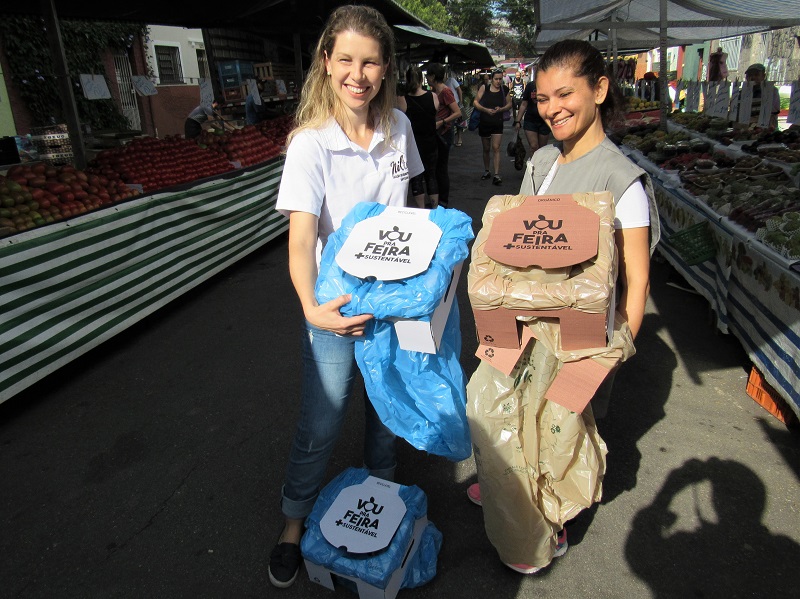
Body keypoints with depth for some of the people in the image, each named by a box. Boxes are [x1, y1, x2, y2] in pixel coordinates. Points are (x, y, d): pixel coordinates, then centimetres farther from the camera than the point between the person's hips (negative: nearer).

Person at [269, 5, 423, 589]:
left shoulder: (398, 127, -3)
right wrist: (311, 307, -43)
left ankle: (380, 490, 48)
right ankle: (295, 521, 33)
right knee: (321, 423, 6)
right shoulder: (310, 143, -18)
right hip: (337, 303, -4)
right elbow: (301, 236, -27)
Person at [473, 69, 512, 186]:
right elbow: (475, 102, -3)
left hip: (497, 123, -1)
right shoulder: (484, 88, -3)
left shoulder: (504, 90, 1)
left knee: (496, 148, -12)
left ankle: (497, 175, -15)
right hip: (484, 123, 1)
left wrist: (501, 109, -12)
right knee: (486, 149, 13)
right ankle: (486, 171, 30)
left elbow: (509, 104, 8)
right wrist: (486, 110, -16)